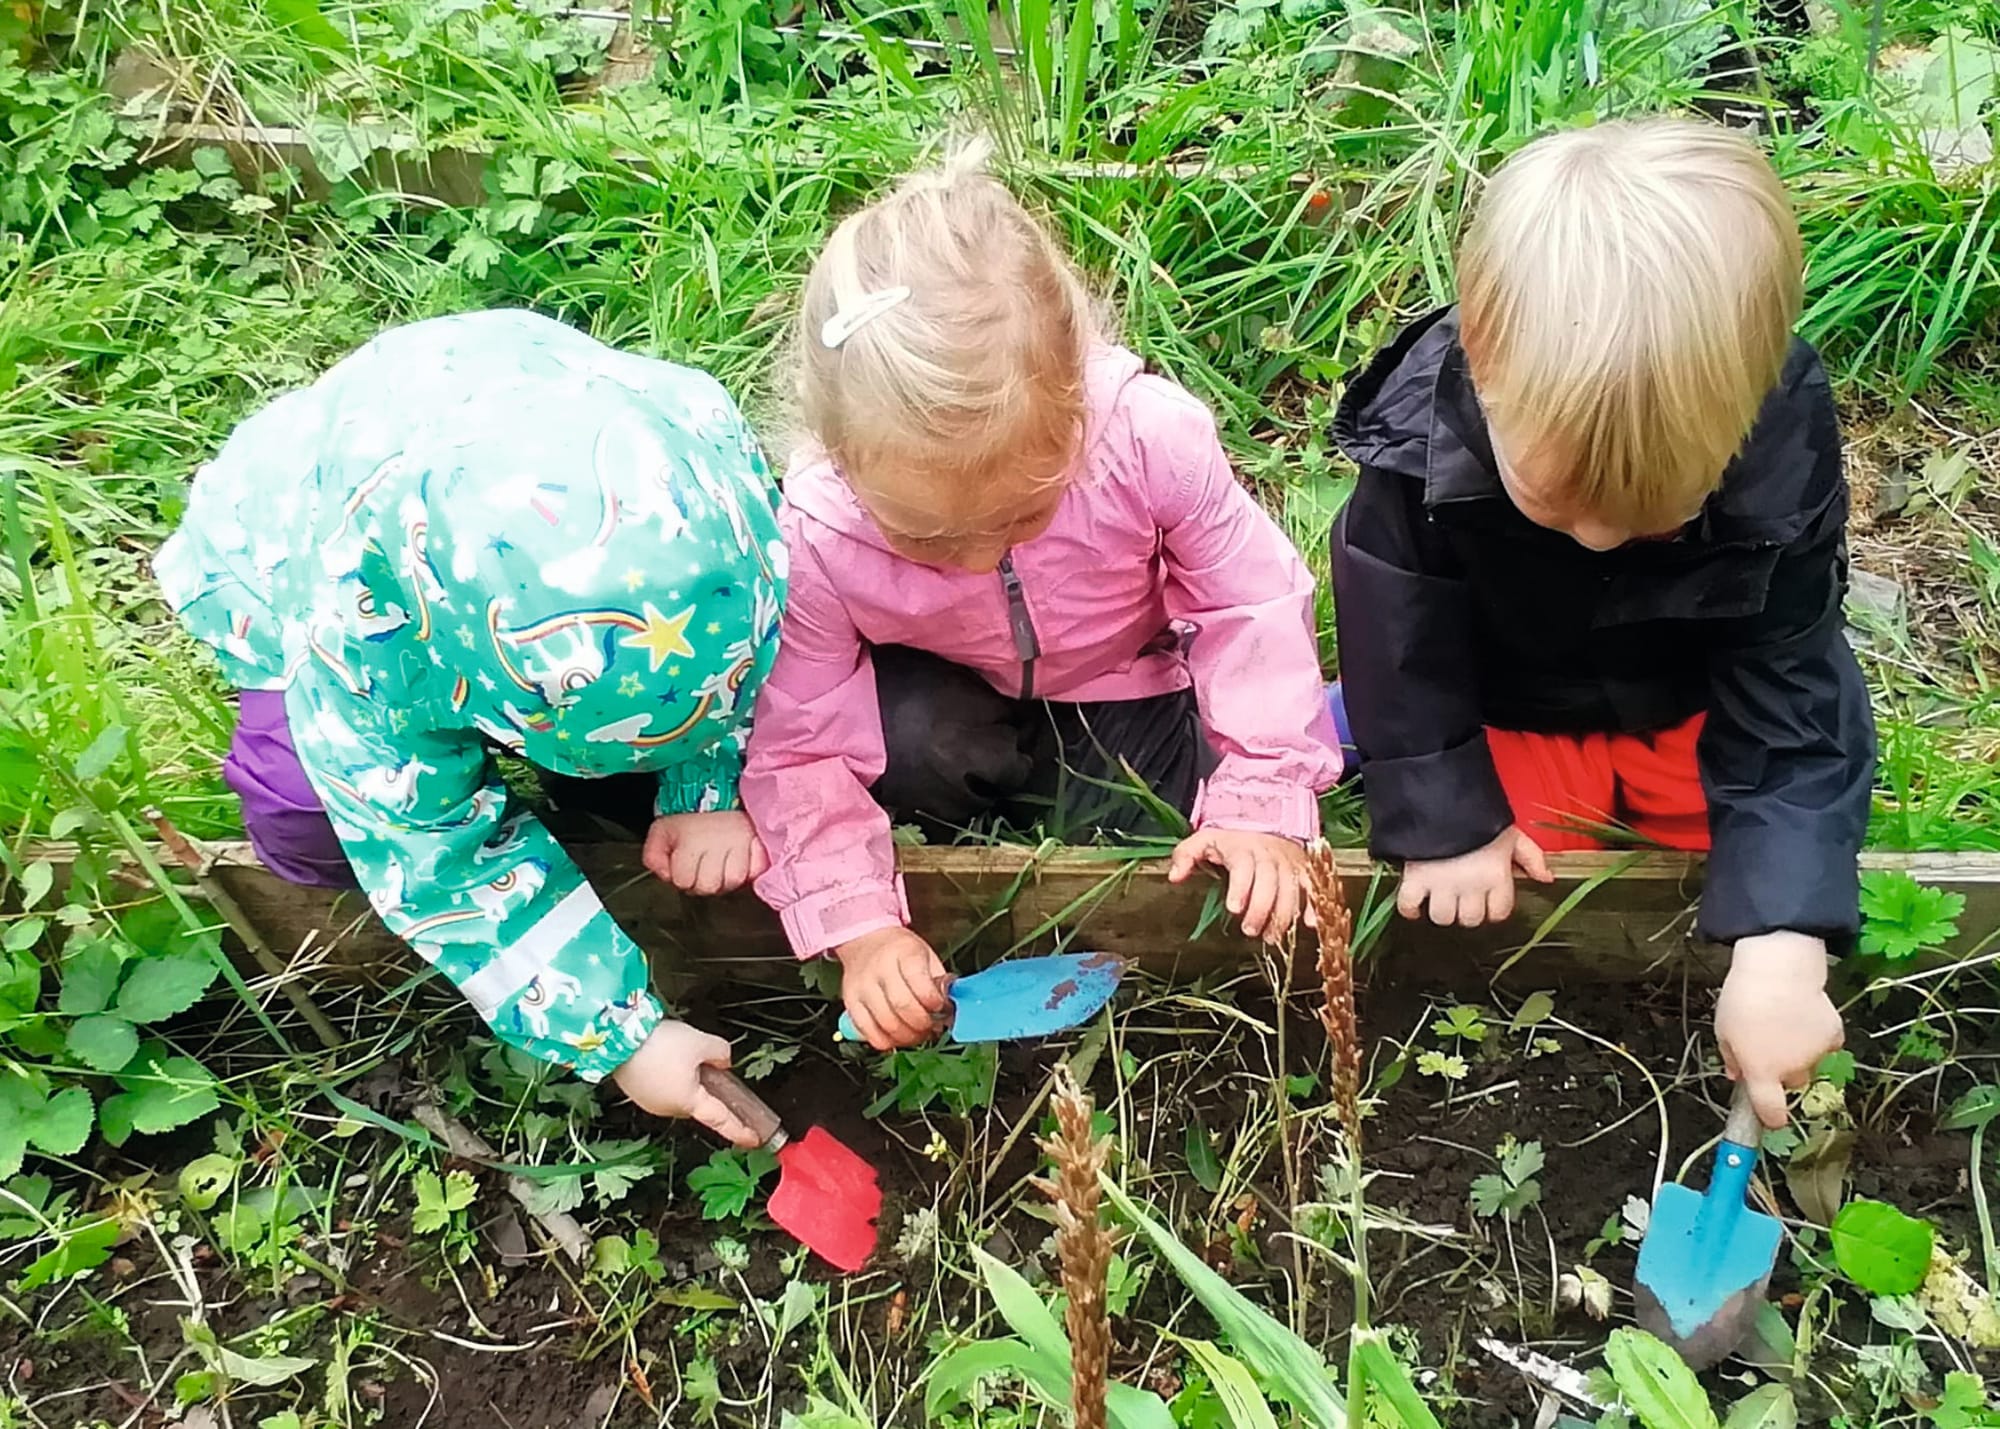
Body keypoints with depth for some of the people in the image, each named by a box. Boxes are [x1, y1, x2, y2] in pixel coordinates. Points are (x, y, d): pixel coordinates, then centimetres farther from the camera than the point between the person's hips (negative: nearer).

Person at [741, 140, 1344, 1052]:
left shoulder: (1150, 435, -36)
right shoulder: (815, 537, -33)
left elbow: (1251, 603, -21)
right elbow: (798, 748, -23)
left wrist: (1260, 799, -25)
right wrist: (861, 927, -32)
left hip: (1130, 678, 1)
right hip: (951, 693, 0)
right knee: (902, 746, -31)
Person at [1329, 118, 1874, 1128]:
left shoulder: (1786, 444, -33)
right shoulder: (1420, 438, -36)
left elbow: (1789, 702, -27)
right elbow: (1401, 652, -18)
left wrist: (1782, 946, -34)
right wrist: (1449, 817, -16)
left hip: (1697, 706, 2)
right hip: (1508, 711, -1)